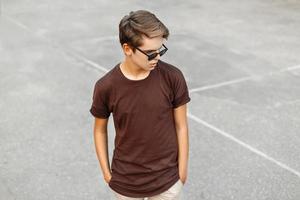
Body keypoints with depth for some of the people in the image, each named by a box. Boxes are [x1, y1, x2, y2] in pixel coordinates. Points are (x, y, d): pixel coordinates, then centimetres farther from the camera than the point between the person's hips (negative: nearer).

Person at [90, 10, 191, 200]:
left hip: (167, 179, 0)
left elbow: (181, 126, -5)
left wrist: (182, 170, 0)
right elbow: (100, 130, 0)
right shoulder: (106, 86, -16)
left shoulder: (173, 77, -16)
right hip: (125, 182, 0)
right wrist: (106, 172, 4)